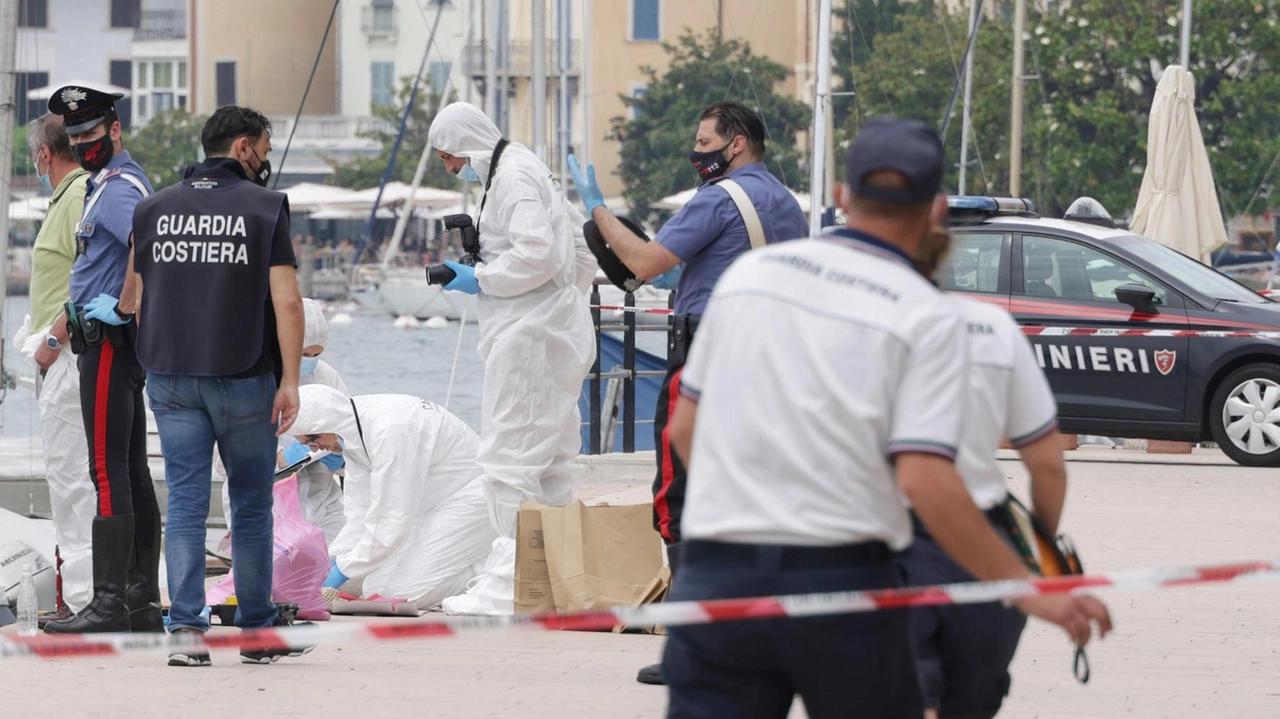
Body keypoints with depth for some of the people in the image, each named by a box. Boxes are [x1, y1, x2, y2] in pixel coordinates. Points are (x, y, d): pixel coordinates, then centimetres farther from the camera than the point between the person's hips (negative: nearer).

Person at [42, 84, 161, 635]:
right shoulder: (110, 183, 19)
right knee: (133, 473, 10)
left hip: (110, 345, -11)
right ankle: (143, 601, 12)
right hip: (121, 347, 11)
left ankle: (109, 604, -14)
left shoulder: (116, 187, -14)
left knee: (110, 474, -12)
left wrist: (121, 308, -22)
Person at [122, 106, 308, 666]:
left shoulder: (154, 208, 7)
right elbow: (286, 300, -12)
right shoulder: (265, 207, -5)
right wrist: (289, 379, -9)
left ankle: (187, 630, -7)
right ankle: (257, 633, 13)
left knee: (185, 504, 3)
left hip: (170, 378, 3)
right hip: (242, 377, -3)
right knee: (251, 505, 8)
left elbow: (135, 299, 12)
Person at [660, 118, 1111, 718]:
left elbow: (684, 428, 15)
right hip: (841, 579, -2)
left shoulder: (748, 271, 10)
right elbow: (925, 481, -12)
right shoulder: (928, 317, -3)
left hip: (714, 573, 3)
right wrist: (1029, 592, -7)